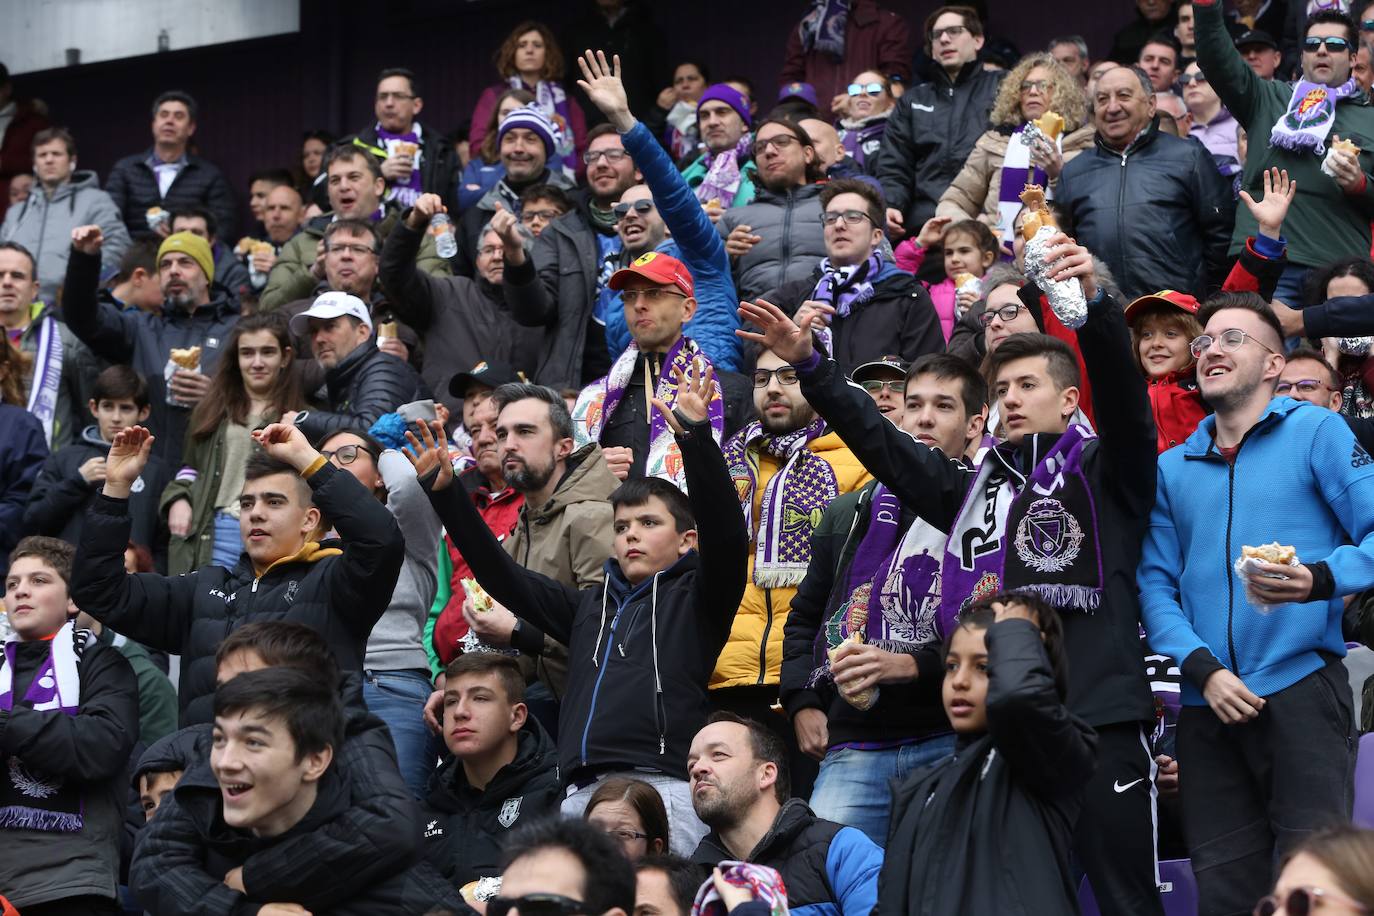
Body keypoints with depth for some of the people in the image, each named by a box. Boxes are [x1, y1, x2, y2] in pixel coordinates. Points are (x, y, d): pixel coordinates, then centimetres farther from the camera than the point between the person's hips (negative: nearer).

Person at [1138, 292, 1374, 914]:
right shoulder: (1172, 468, 15)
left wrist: (1320, 579, -25)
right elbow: (1156, 584, 8)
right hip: (1208, 705, 4)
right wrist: (1202, 668, -8)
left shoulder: (1314, 432, 4)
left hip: (1299, 684, -4)